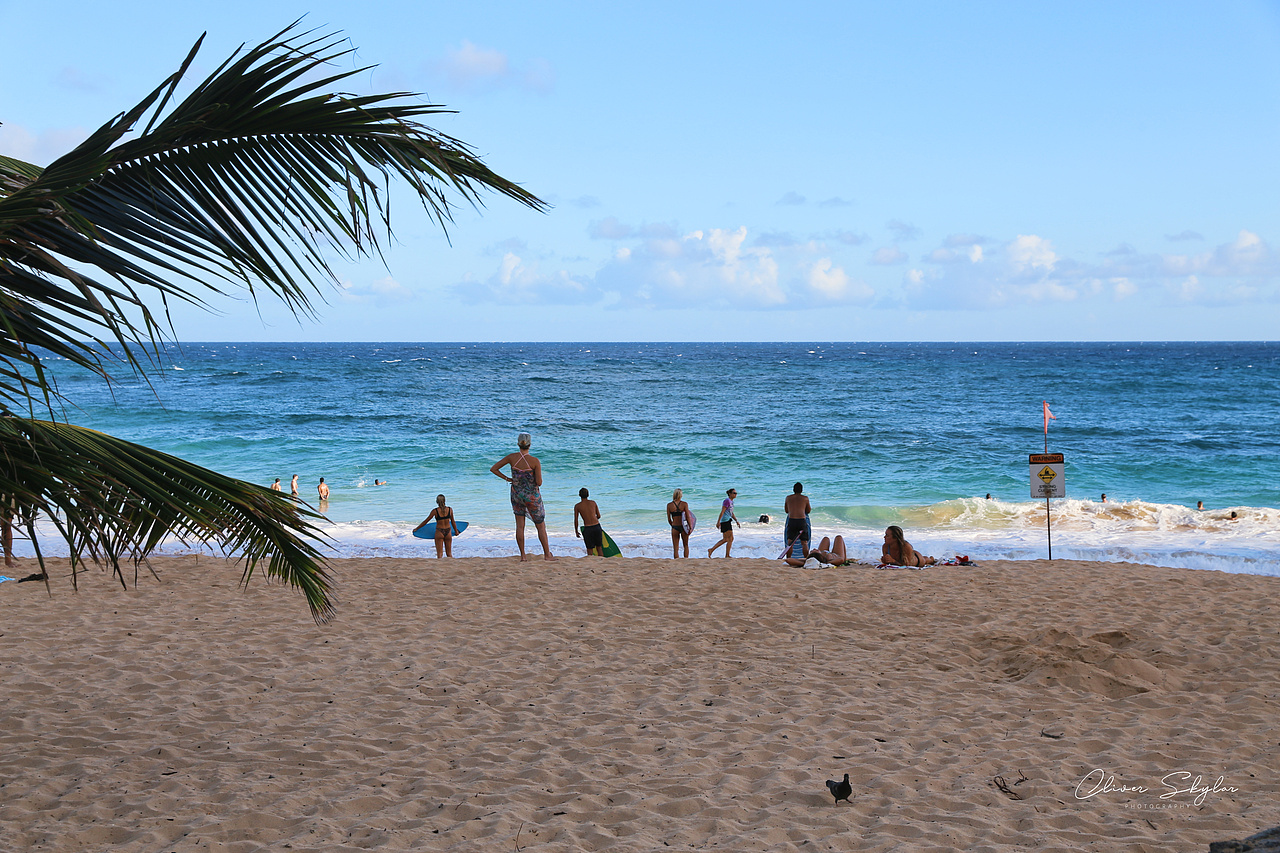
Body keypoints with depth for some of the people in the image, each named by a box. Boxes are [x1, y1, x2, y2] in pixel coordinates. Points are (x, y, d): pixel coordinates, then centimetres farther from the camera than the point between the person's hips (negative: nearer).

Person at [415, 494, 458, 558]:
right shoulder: (450, 509, -4)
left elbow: (425, 521, -2)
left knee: (439, 555, 4)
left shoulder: (435, 511, -10)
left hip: (439, 532, -3)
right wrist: (456, 531, 23)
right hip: (448, 532, 3)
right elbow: (453, 522, 8)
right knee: (449, 554, 13)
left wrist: (416, 528, 10)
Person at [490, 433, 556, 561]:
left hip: (516, 495, 3)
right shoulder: (535, 461, -18)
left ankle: (522, 555, 13)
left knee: (519, 526, 11)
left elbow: (493, 469, -5)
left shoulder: (512, 457, -9)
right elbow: (539, 483, -18)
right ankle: (547, 554, 16)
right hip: (532, 496, -3)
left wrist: (507, 479, 3)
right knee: (541, 526, 11)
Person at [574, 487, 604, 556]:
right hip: (597, 527, 2)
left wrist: (576, 531, 15)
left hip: (587, 529, -2)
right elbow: (599, 516, 14)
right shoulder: (593, 503, 8)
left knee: (590, 549, 7)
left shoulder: (577, 506, 1)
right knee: (599, 547, 14)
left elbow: (576, 520, 2)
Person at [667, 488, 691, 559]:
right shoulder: (684, 504, -6)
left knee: (675, 547, 6)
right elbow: (688, 517, -9)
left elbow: (669, 519, 3)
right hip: (683, 527, 0)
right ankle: (686, 558, 15)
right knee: (686, 545, 17)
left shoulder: (669, 505, -2)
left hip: (674, 527, 0)